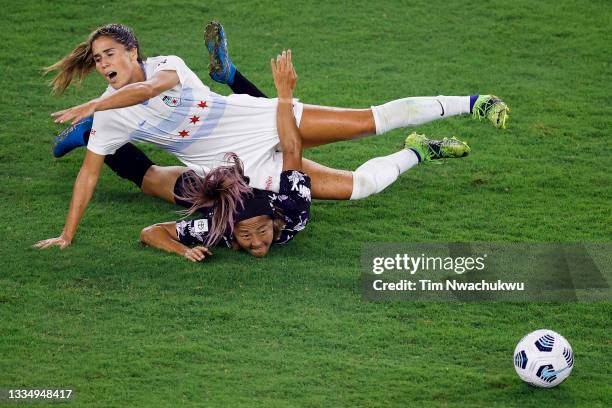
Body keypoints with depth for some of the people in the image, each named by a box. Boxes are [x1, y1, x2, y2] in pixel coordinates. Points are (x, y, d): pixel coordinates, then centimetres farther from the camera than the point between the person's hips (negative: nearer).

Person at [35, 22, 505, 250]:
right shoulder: (110, 119, -6)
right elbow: (89, 174, -4)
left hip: (263, 121, -1)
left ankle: (470, 103, 8)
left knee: (373, 120, -8)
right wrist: (67, 236, -10)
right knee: (357, 186, -9)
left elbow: (149, 88, -34)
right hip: (247, 170, 1)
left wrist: (91, 105, -39)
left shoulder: (167, 65, -12)